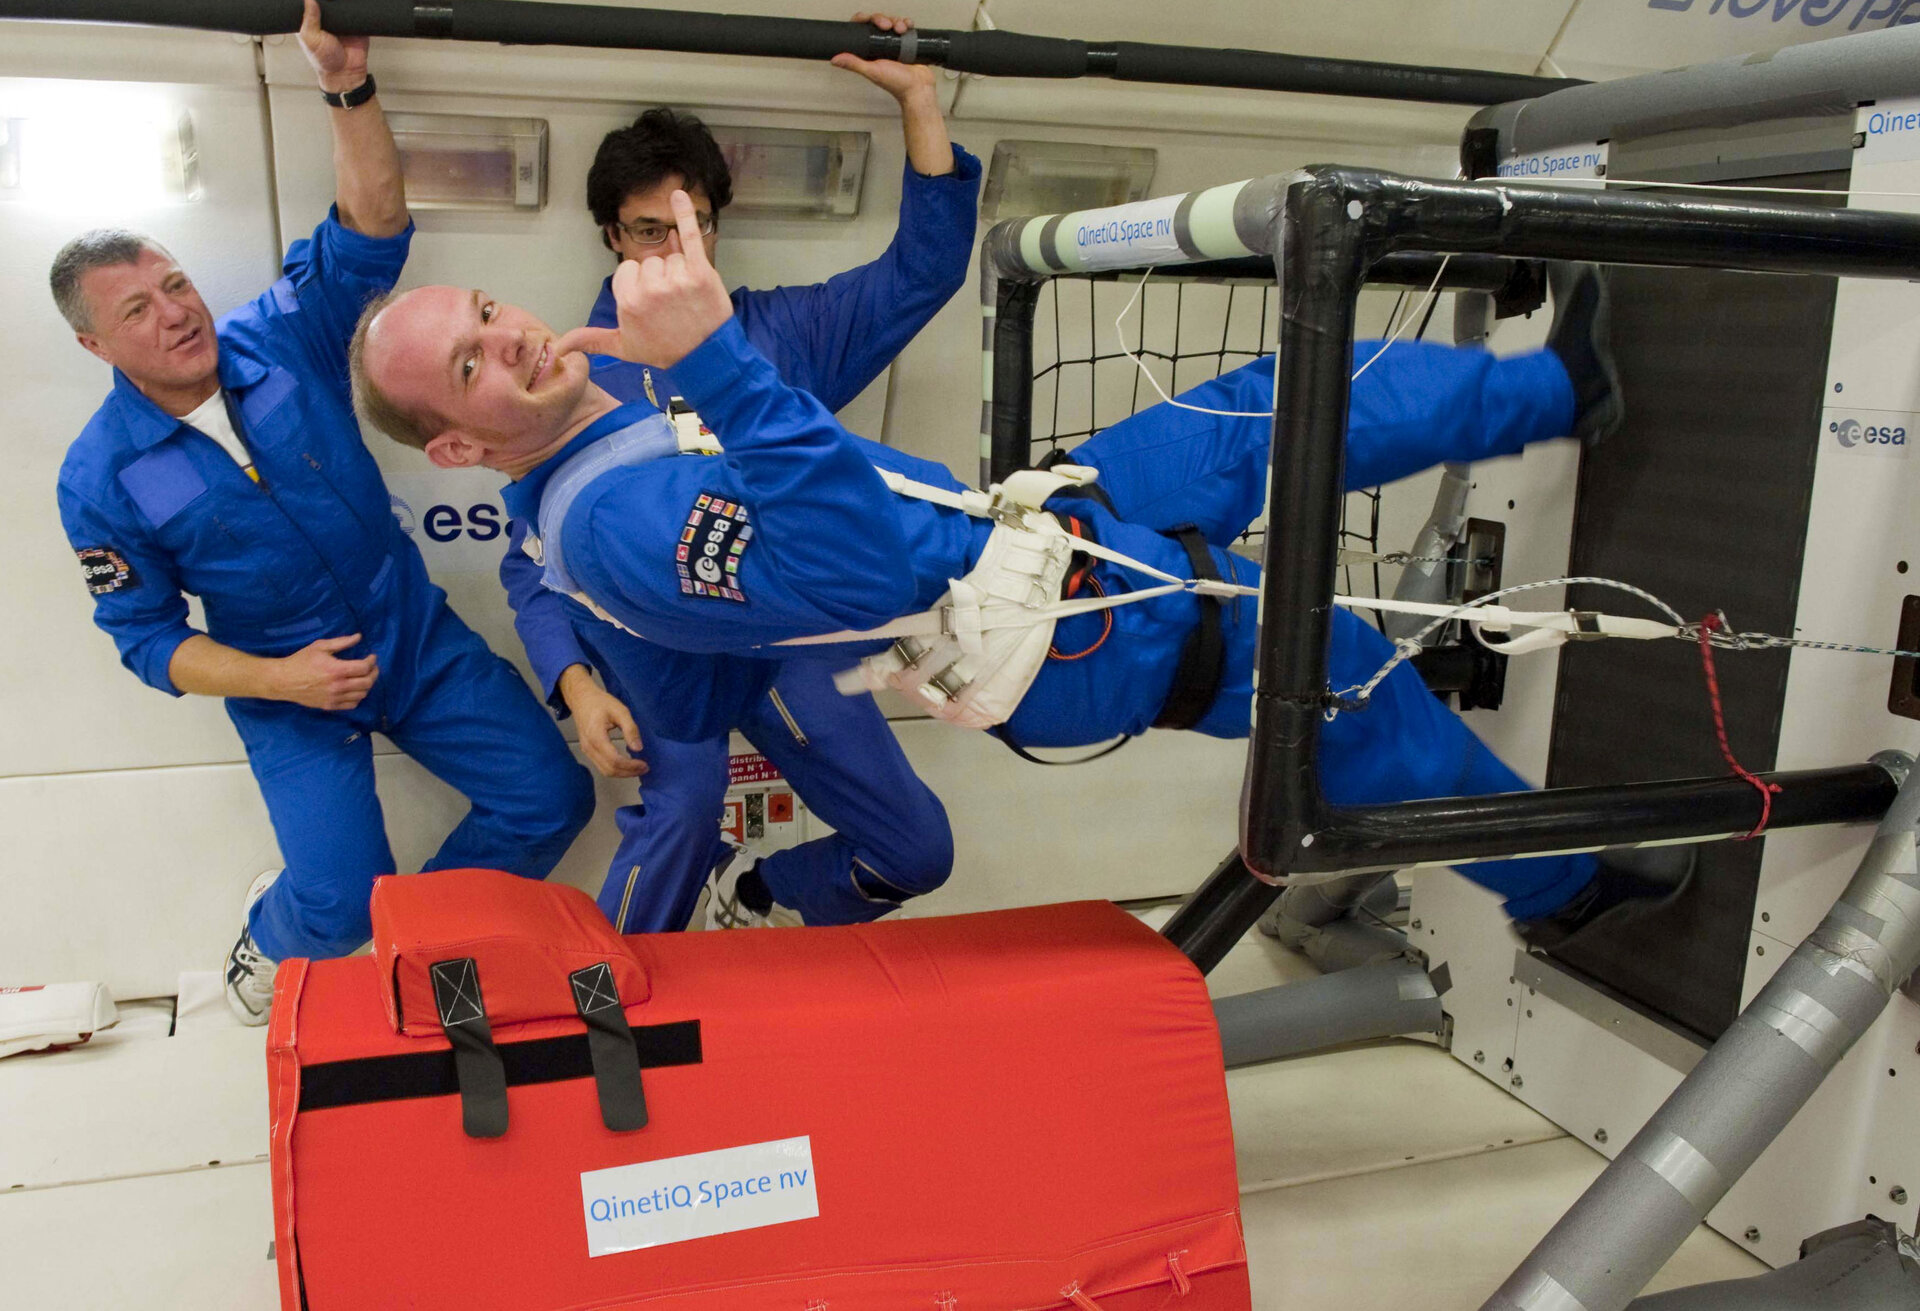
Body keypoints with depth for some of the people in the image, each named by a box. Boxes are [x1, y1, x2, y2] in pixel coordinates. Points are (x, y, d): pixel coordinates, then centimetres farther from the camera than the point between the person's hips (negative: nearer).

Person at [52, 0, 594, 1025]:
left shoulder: (280, 338, -8)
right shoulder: (100, 481, -12)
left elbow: (368, 233, -16)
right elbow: (145, 634, -6)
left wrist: (348, 87, -31)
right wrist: (279, 679, -19)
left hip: (421, 640, 3)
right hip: (288, 693, -2)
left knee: (549, 798, -3)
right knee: (343, 911, -12)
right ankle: (271, 934, 29)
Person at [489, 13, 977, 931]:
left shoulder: (780, 331, 9)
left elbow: (924, 269, 7)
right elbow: (530, 560, 5)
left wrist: (917, 98, -1)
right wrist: (576, 687, -11)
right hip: (650, 637, -3)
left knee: (916, 851, 1)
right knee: (686, 792, -34)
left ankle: (753, 902, 30)